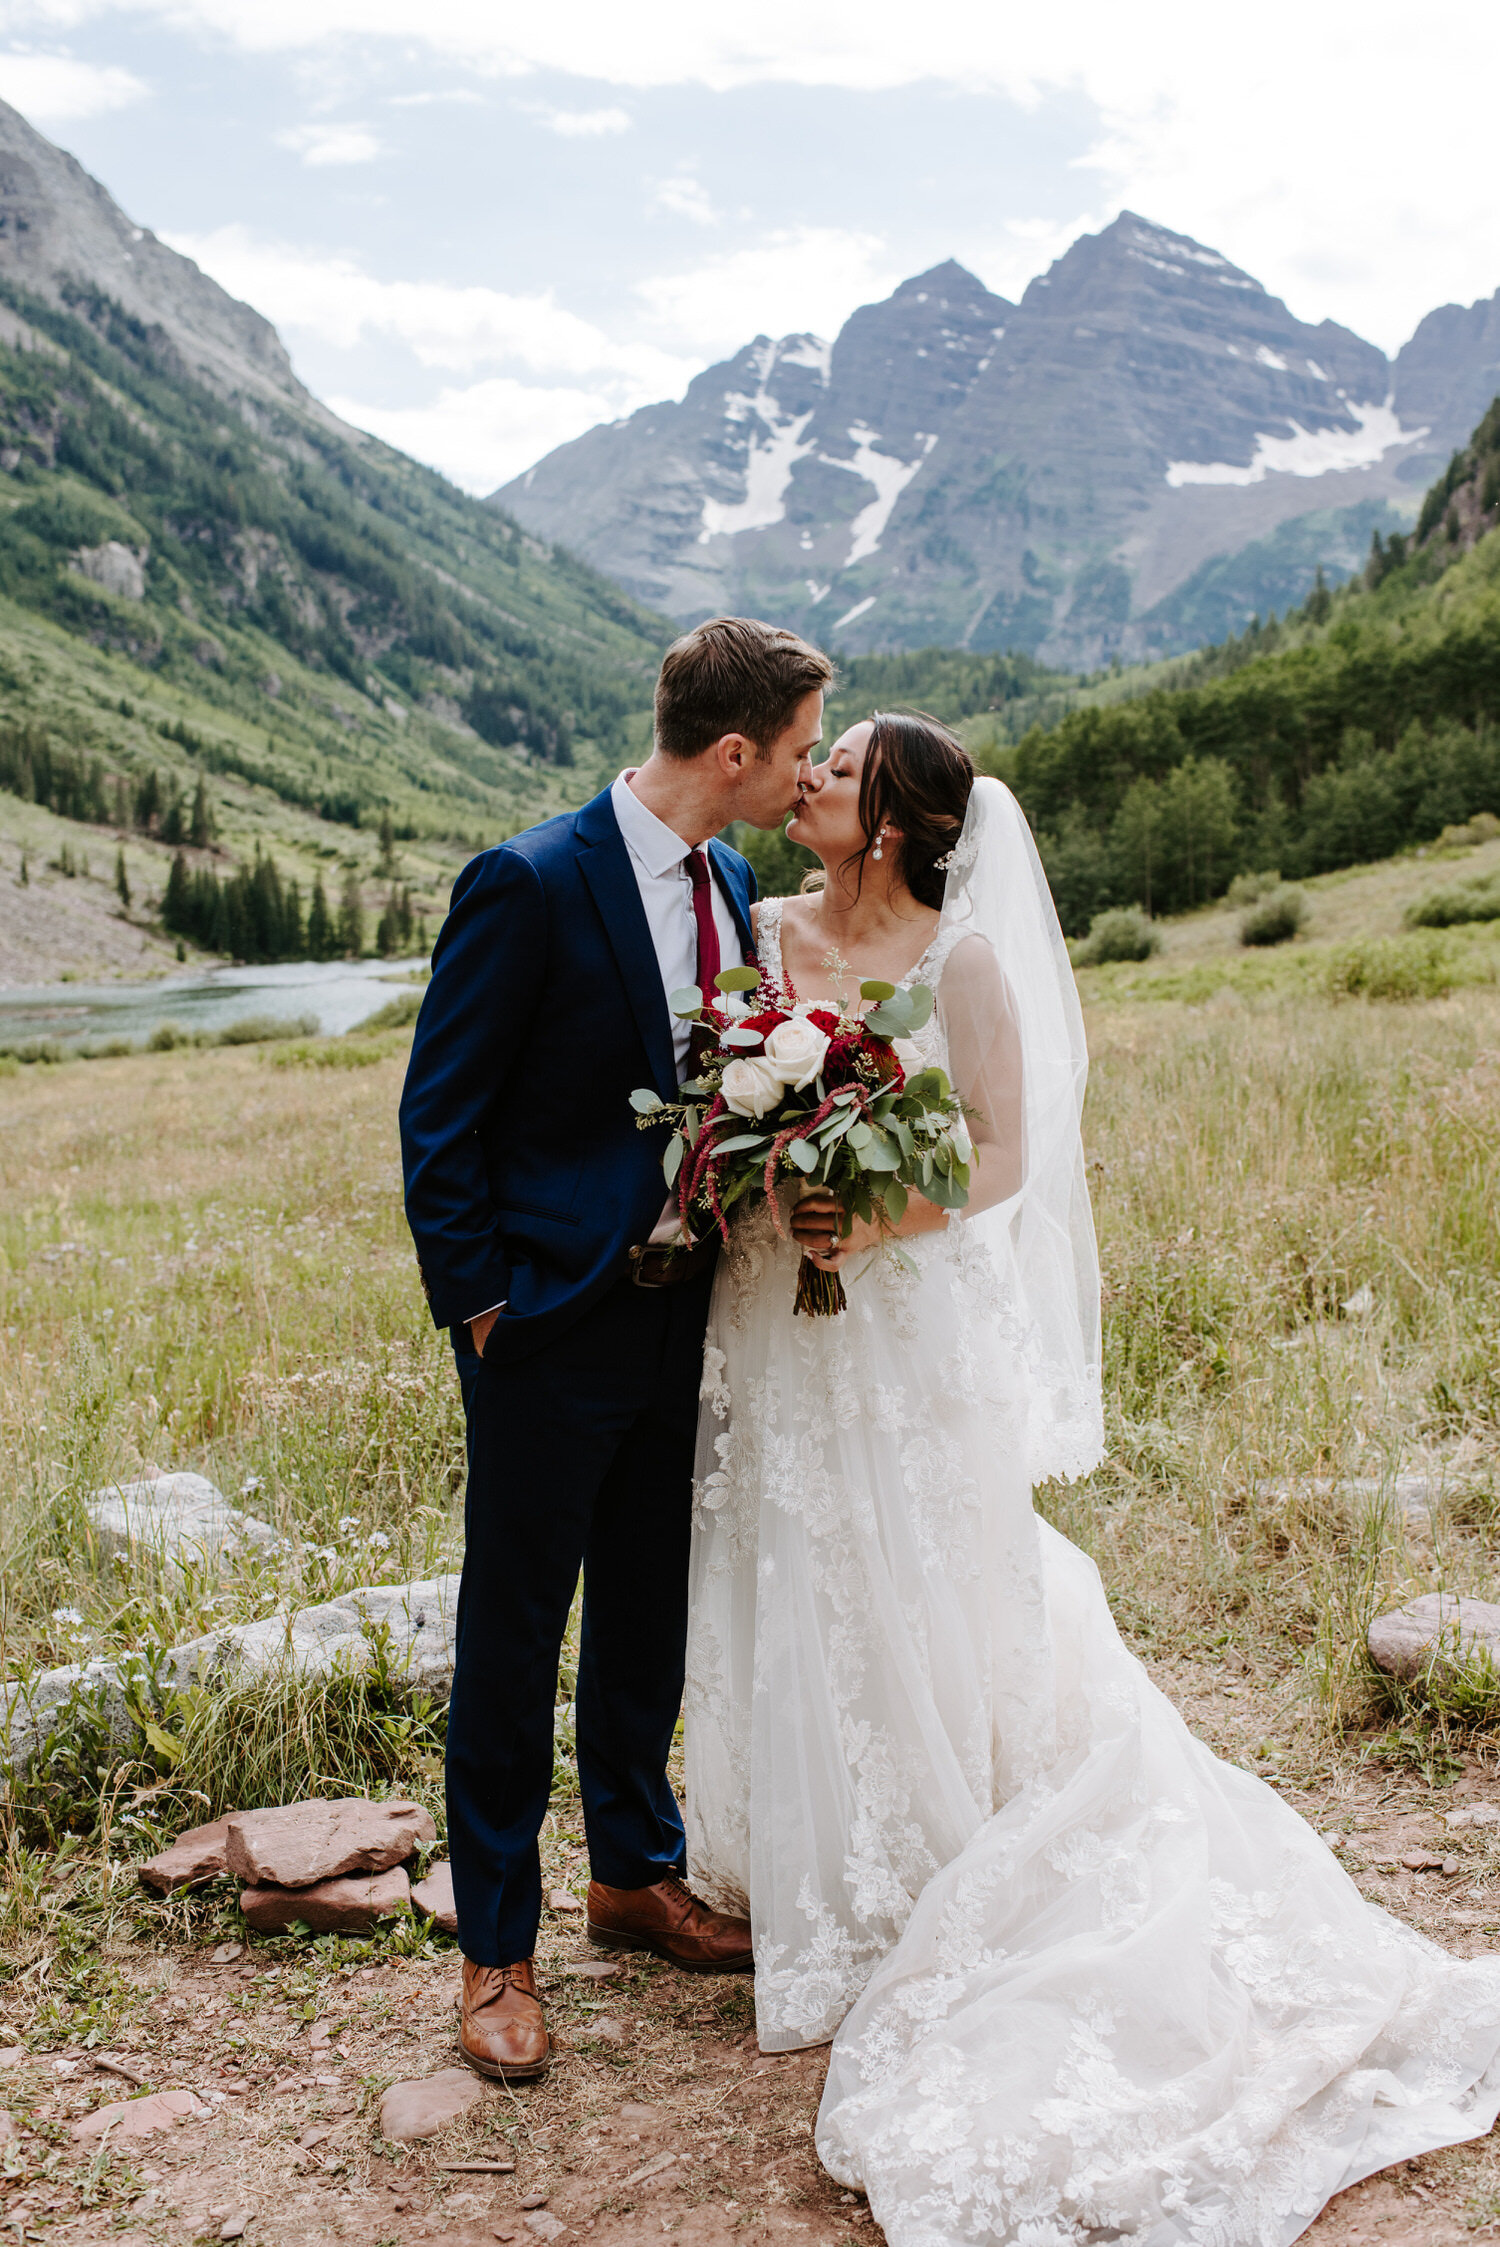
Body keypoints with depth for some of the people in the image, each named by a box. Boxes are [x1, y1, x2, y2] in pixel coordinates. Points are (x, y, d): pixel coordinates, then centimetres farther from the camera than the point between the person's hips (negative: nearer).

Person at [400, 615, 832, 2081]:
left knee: (650, 1616, 19)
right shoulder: (528, 884, -17)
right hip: (552, 1323, -7)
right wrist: (477, 1301, -12)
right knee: (513, 1635, 6)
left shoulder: (729, 886, 6)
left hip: (681, 1313, 7)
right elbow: (440, 1116, -12)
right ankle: (495, 1949, 22)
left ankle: (635, 1874, 39)